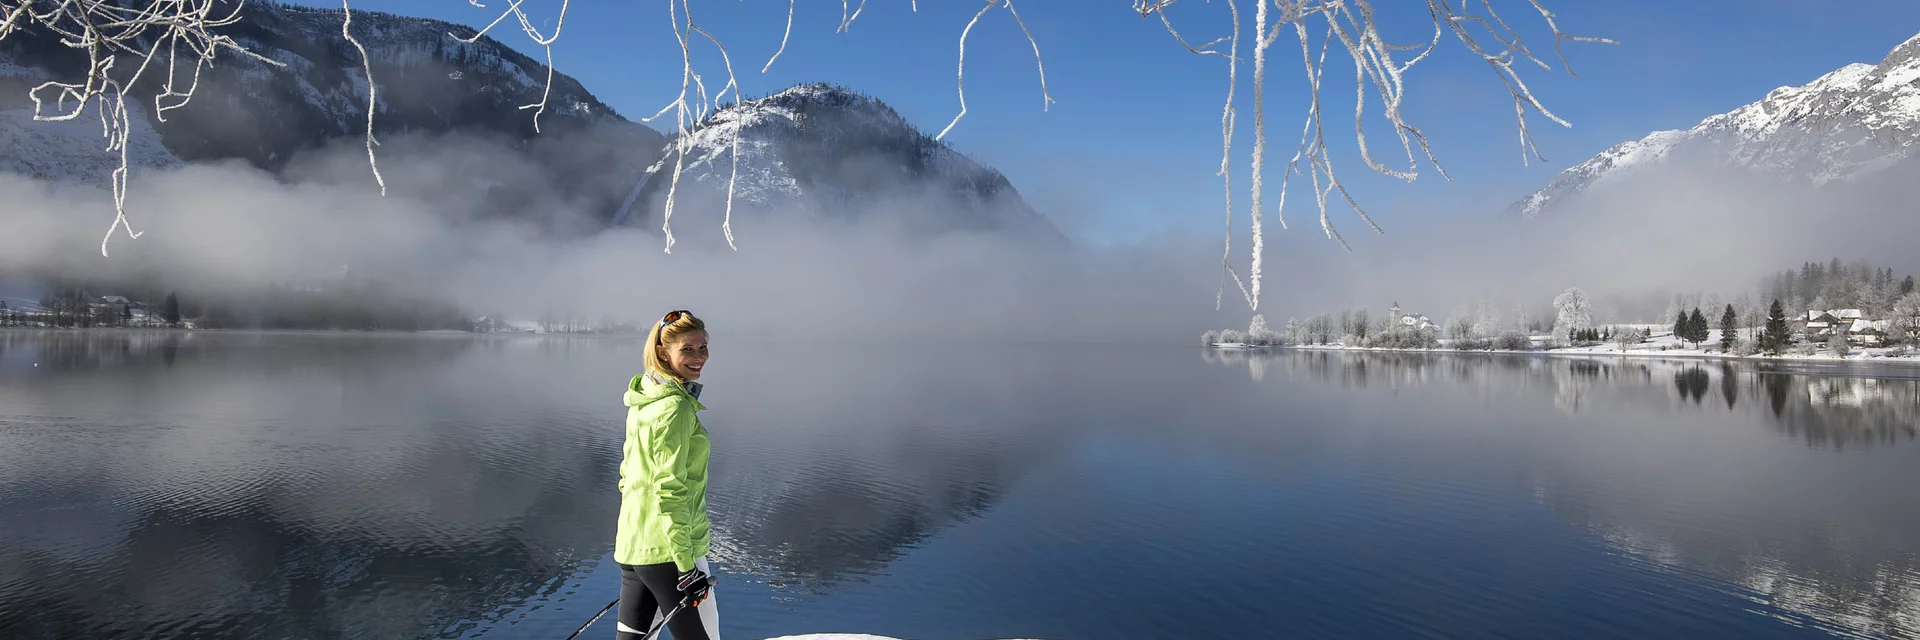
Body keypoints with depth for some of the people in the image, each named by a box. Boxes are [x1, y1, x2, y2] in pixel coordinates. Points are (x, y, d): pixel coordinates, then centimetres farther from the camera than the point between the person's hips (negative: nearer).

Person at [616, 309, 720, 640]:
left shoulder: (644, 399, 11)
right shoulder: (676, 406, -17)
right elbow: (670, 490, -21)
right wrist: (687, 567, -20)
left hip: (631, 547, 9)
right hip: (667, 550, -9)